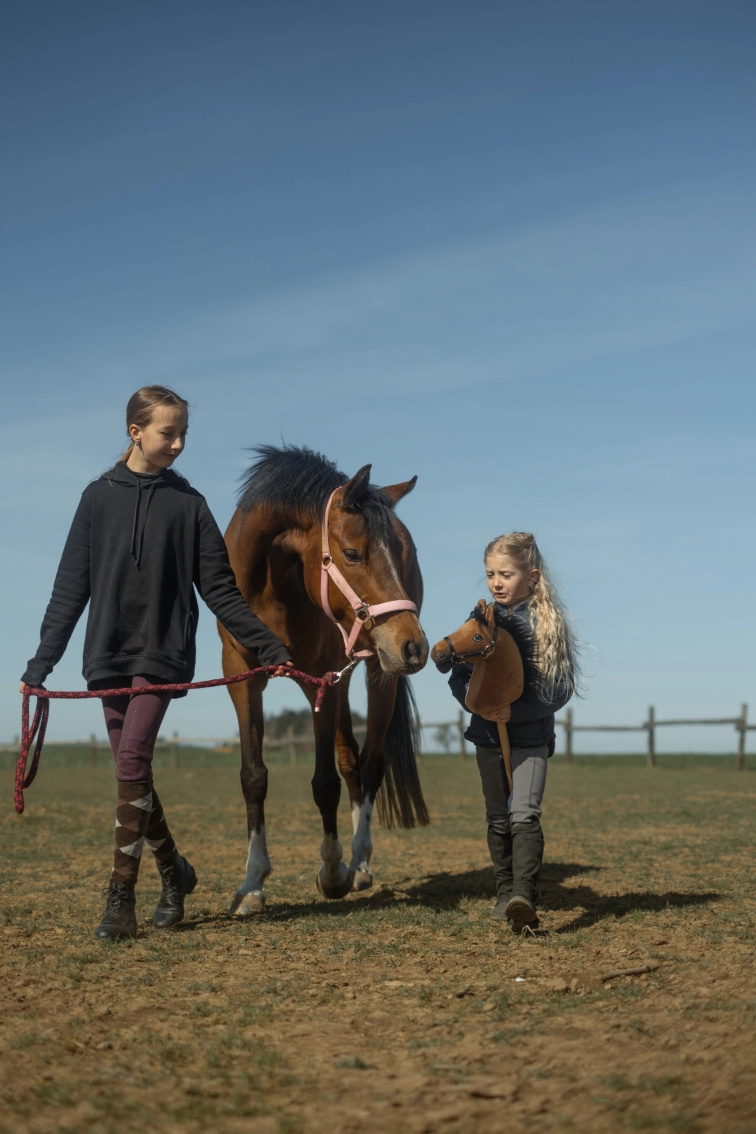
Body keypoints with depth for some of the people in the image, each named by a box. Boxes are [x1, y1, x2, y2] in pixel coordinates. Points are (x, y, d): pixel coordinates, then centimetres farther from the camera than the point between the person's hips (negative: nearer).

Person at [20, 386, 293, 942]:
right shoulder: (99, 498, 4)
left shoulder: (189, 504, 1)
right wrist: (40, 663, 3)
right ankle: (174, 871, 27)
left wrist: (270, 646, -5)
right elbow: (71, 589, 6)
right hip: (108, 655, 3)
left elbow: (220, 590, 2)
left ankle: (122, 896, -9)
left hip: (163, 651, -2)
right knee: (133, 771, 8)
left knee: (132, 761, -14)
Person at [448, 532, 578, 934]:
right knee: (498, 820, 14)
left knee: (523, 815, -18)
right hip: (488, 736, 4)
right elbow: (458, 676, 5)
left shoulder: (547, 623, -10)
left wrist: (516, 710, -25)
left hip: (531, 738, -4)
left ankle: (523, 896, -26)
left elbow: (560, 689, -13)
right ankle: (505, 894, 26)